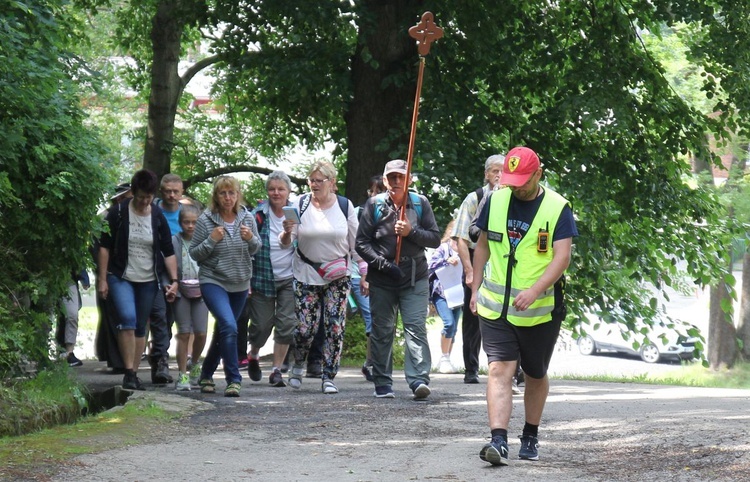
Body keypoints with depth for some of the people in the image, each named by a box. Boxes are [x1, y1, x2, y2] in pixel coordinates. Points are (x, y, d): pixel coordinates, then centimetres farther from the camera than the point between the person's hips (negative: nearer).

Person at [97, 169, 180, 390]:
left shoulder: (158, 217, 2)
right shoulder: (119, 213, -6)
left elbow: (168, 251, 6)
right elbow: (104, 246, -2)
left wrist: (174, 279, -3)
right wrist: (102, 279, -6)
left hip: (148, 280, 3)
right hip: (121, 277, -3)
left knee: (140, 327, 7)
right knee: (128, 319, -21)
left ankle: (135, 373, 15)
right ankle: (129, 372, -19)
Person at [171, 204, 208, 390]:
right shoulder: (174, 242, -1)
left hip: (200, 291, 2)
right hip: (181, 292, -2)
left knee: (201, 332, -2)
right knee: (184, 333, -2)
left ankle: (195, 365, 25)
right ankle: (182, 375, 4)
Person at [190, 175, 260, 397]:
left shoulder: (247, 218, 1)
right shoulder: (206, 220, -9)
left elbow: (256, 250, 9)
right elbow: (194, 254, -5)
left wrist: (251, 239, -13)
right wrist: (211, 240, -21)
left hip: (240, 284, 5)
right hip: (213, 281, -4)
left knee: (223, 331, 14)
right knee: (229, 327, -22)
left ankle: (206, 374, 33)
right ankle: (233, 379, -16)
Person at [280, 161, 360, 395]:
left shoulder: (345, 206, 0)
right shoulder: (301, 205, -3)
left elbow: (355, 243, 8)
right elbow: (285, 244, -3)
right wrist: (287, 232, -26)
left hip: (337, 278, 1)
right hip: (306, 276, -1)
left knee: (335, 328, -3)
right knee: (305, 328, -5)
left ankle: (328, 377, 6)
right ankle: (298, 364, 24)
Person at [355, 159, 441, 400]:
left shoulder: (420, 203, 5)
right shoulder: (374, 204, 2)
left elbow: (435, 239, 4)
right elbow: (362, 243, 0)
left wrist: (411, 232, -13)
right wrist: (383, 264, -12)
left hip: (415, 279, -1)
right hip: (381, 280, 1)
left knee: (416, 328, -11)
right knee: (381, 331, 7)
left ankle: (419, 380, -18)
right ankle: (383, 384, 16)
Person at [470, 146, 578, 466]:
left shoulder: (558, 208, -7)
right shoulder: (496, 201, 4)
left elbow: (562, 256, -16)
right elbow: (483, 245, 15)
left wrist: (534, 290, -29)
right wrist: (476, 289, 12)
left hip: (540, 310, -1)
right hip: (495, 306, 2)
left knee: (535, 376, 13)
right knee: (499, 370, -13)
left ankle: (530, 437, 31)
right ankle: (498, 440, -22)